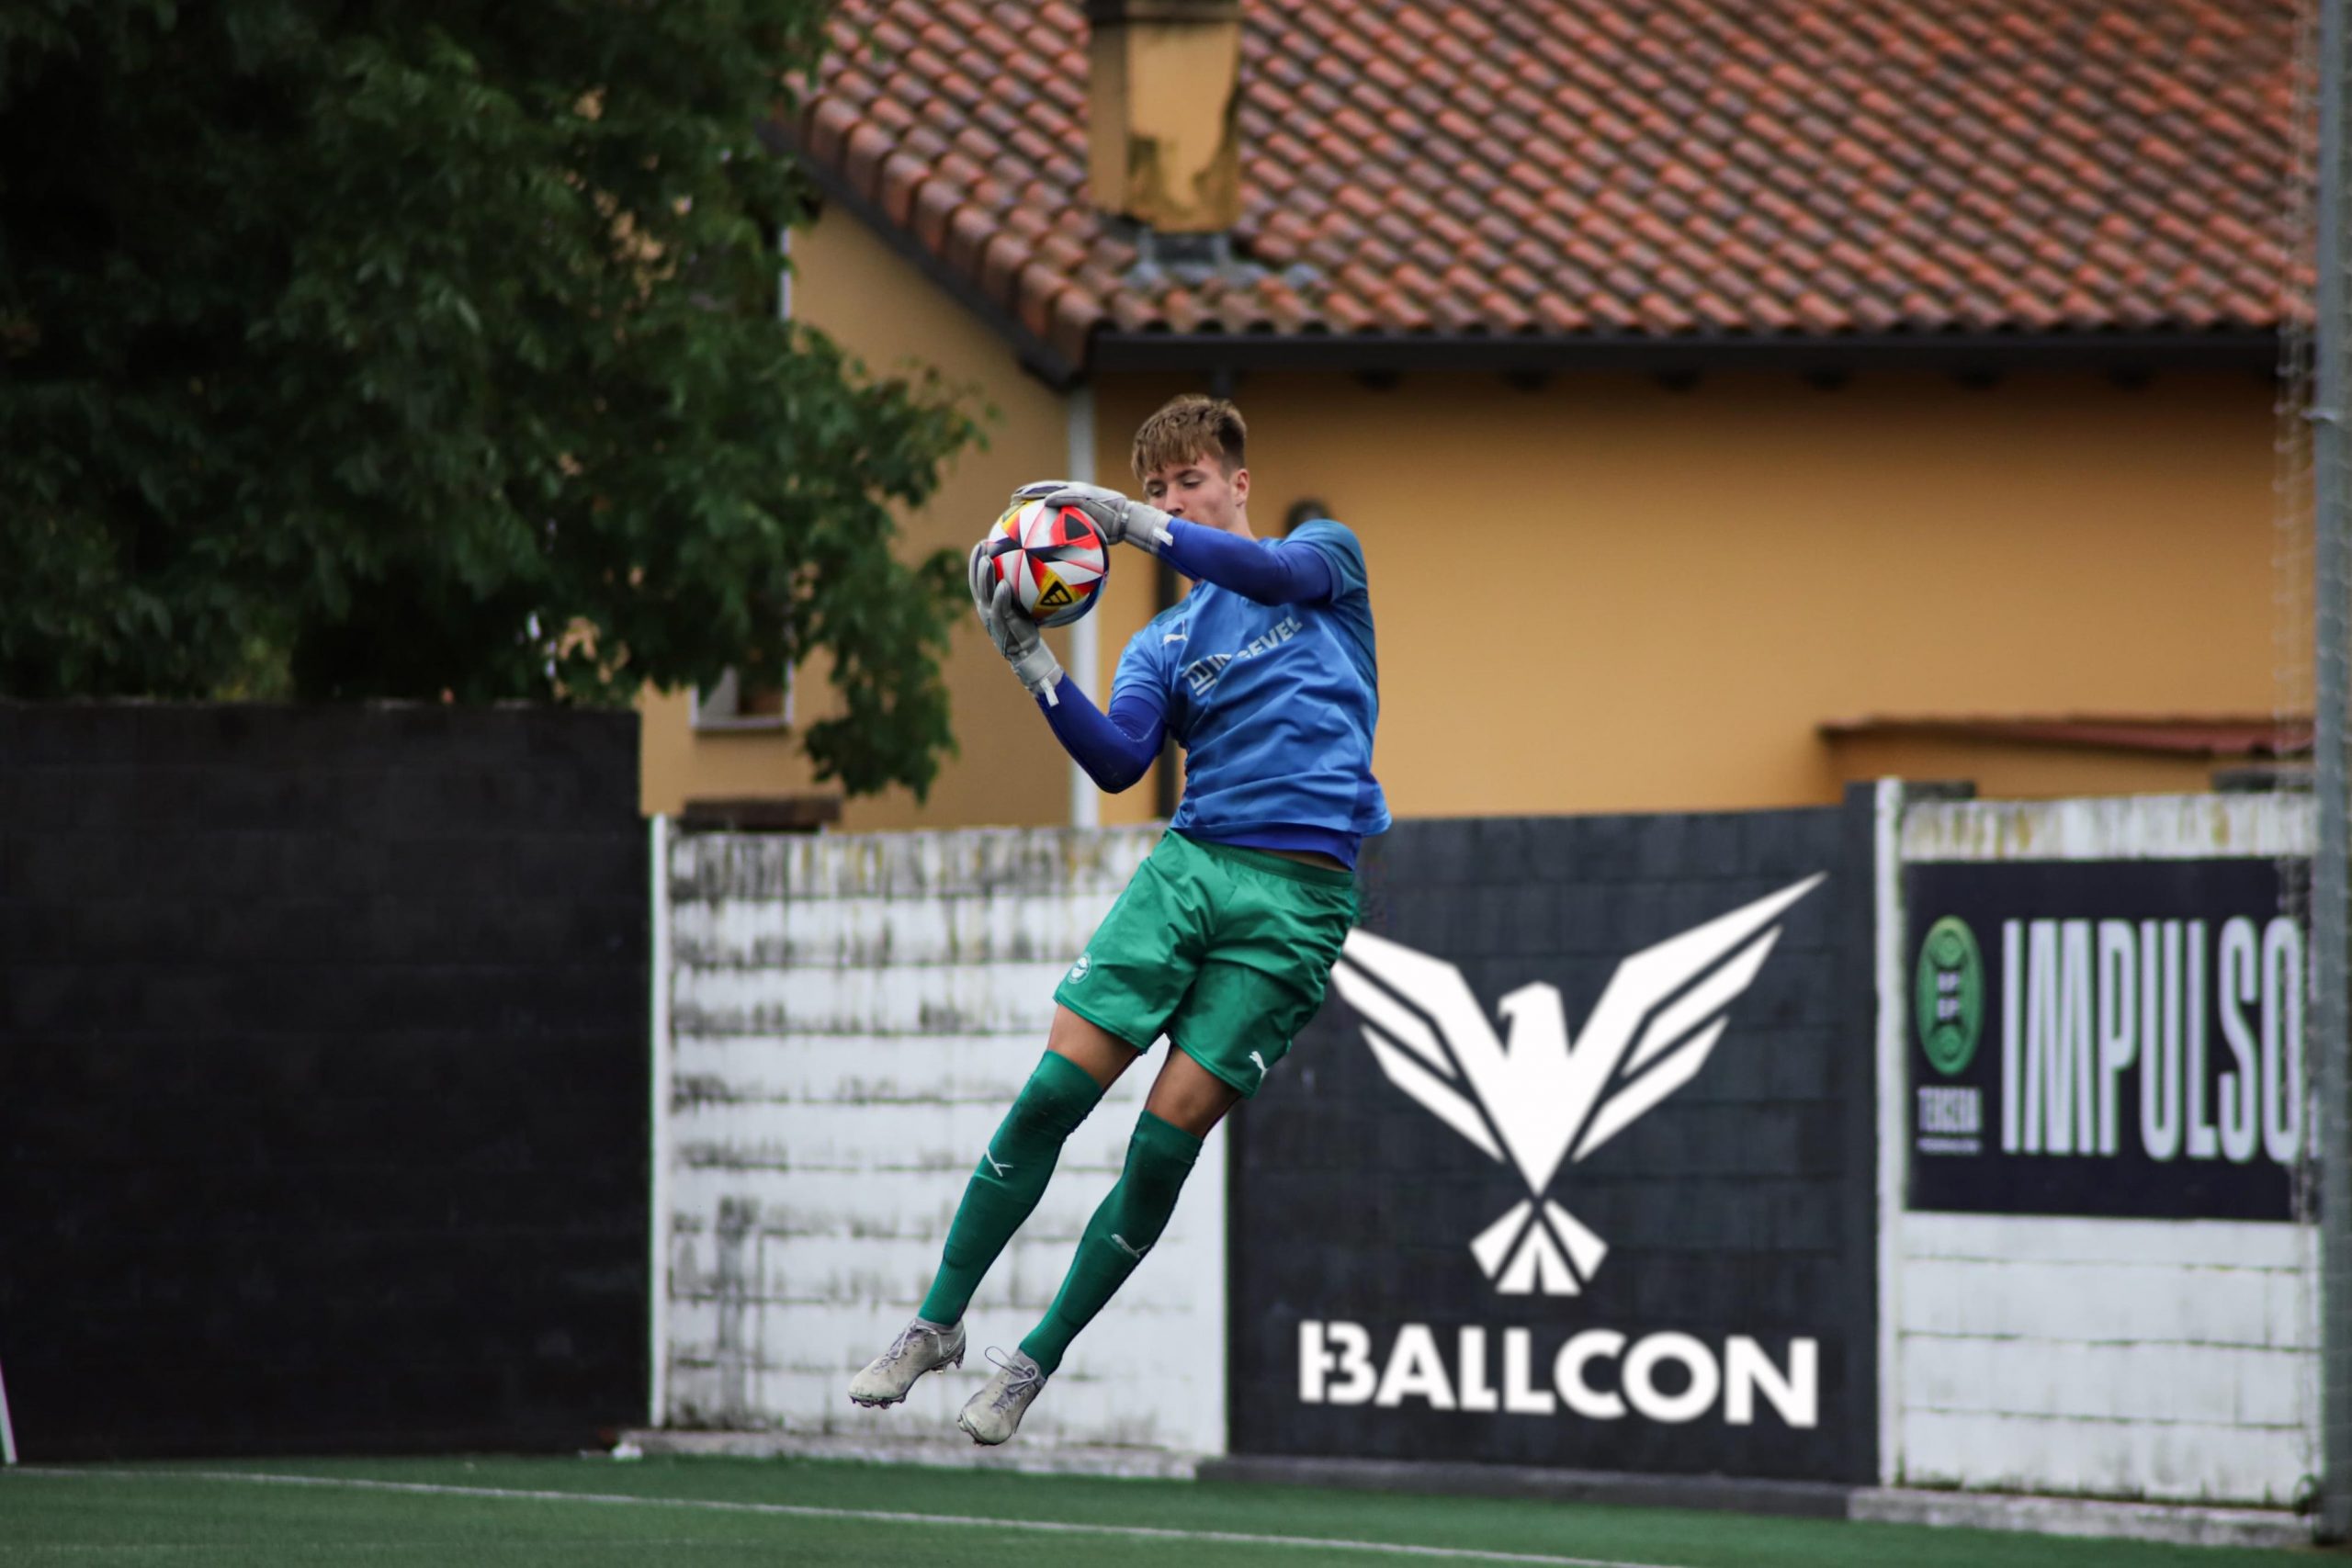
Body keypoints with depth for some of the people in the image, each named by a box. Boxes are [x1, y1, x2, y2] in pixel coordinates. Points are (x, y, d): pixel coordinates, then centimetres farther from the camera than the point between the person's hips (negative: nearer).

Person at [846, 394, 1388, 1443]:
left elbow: (1276, 571, -15)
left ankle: (1037, 1363, 3)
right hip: (1188, 865, 3)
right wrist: (1029, 658, -16)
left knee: (1167, 1138, -8)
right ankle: (937, 1324, 3)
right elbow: (1119, 760, -2)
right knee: (1052, 1092, -9)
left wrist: (1126, 522, -25)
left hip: (1298, 894, -3)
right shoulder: (1161, 645, 17)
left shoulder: (1326, 554, 11)